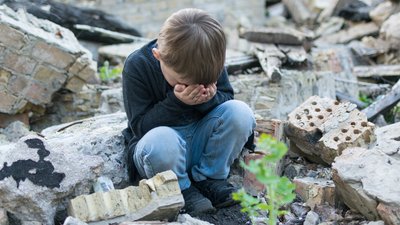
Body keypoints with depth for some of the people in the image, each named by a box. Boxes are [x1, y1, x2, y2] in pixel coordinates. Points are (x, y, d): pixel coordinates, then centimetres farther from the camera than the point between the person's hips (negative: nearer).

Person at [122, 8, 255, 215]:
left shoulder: (208, 60, -10)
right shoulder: (137, 66, -19)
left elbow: (227, 99, -3)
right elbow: (140, 126, -17)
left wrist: (211, 98, -27)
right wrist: (175, 102, -32)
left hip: (199, 140, 4)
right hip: (161, 144, -4)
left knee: (240, 112, -24)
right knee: (161, 140, -41)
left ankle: (208, 178, -6)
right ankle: (182, 189, -10)